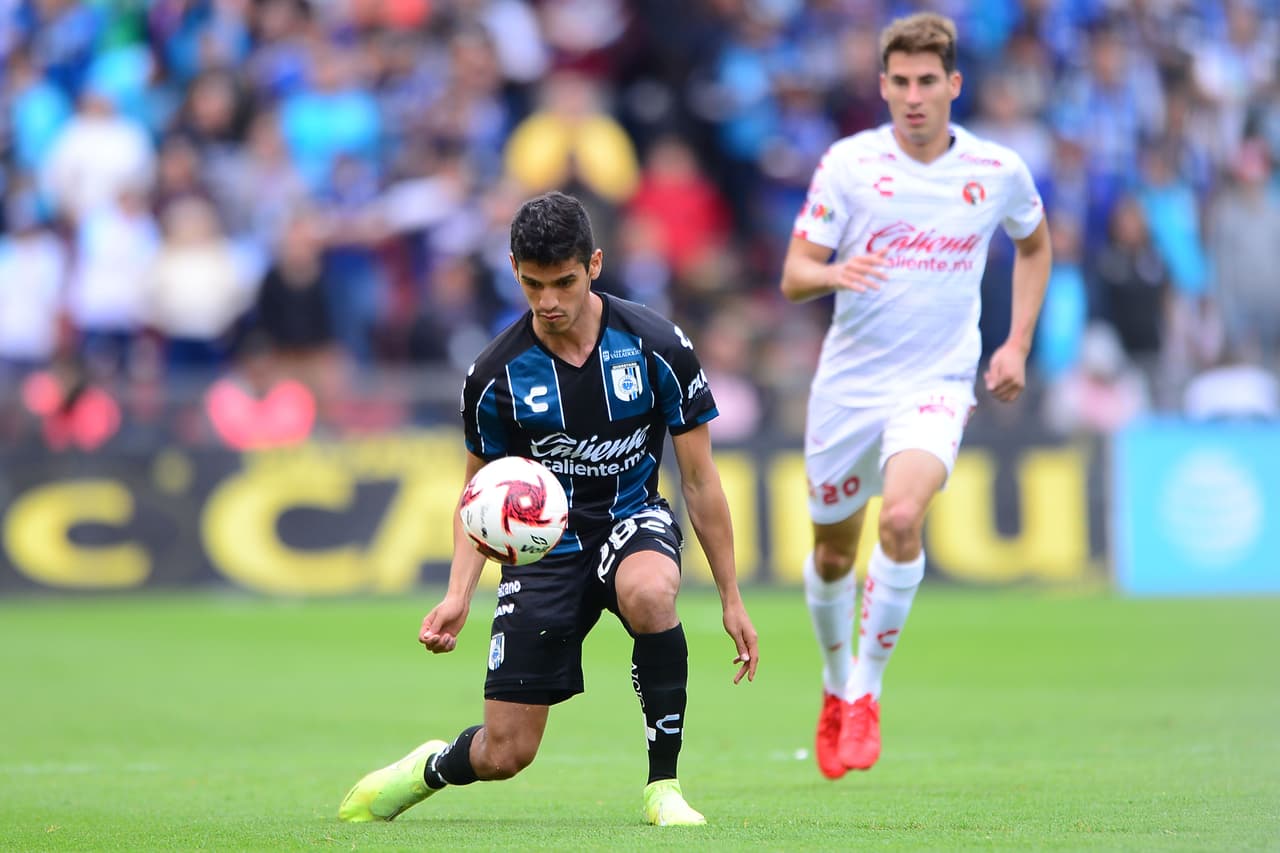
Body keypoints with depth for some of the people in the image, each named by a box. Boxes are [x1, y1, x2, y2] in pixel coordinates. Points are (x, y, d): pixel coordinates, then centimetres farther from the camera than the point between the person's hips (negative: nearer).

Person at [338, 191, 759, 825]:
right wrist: (458, 594, -11)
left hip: (633, 519, 0)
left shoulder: (658, 348, -12)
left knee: (648, 593, -40)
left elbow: (700, 480, -3)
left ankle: (663, 784, -22)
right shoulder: (496, 374, -10)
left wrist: (731, 599, -3)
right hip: (543, 544, 1)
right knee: (504, 754, -5)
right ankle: (430, 768, 34)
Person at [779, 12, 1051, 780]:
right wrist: (834, 273, -28)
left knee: (902, 517, -27)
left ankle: (867, 694, -12)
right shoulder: (848, 163, -5)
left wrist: (1017, 344, 12)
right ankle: (836, 683, 39)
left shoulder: (998, 170, -1)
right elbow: (793, 276, -5)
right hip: (849, 383, 1)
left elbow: (1035, 245, 21)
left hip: (937, 384, -1)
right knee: (833, 551, 11)